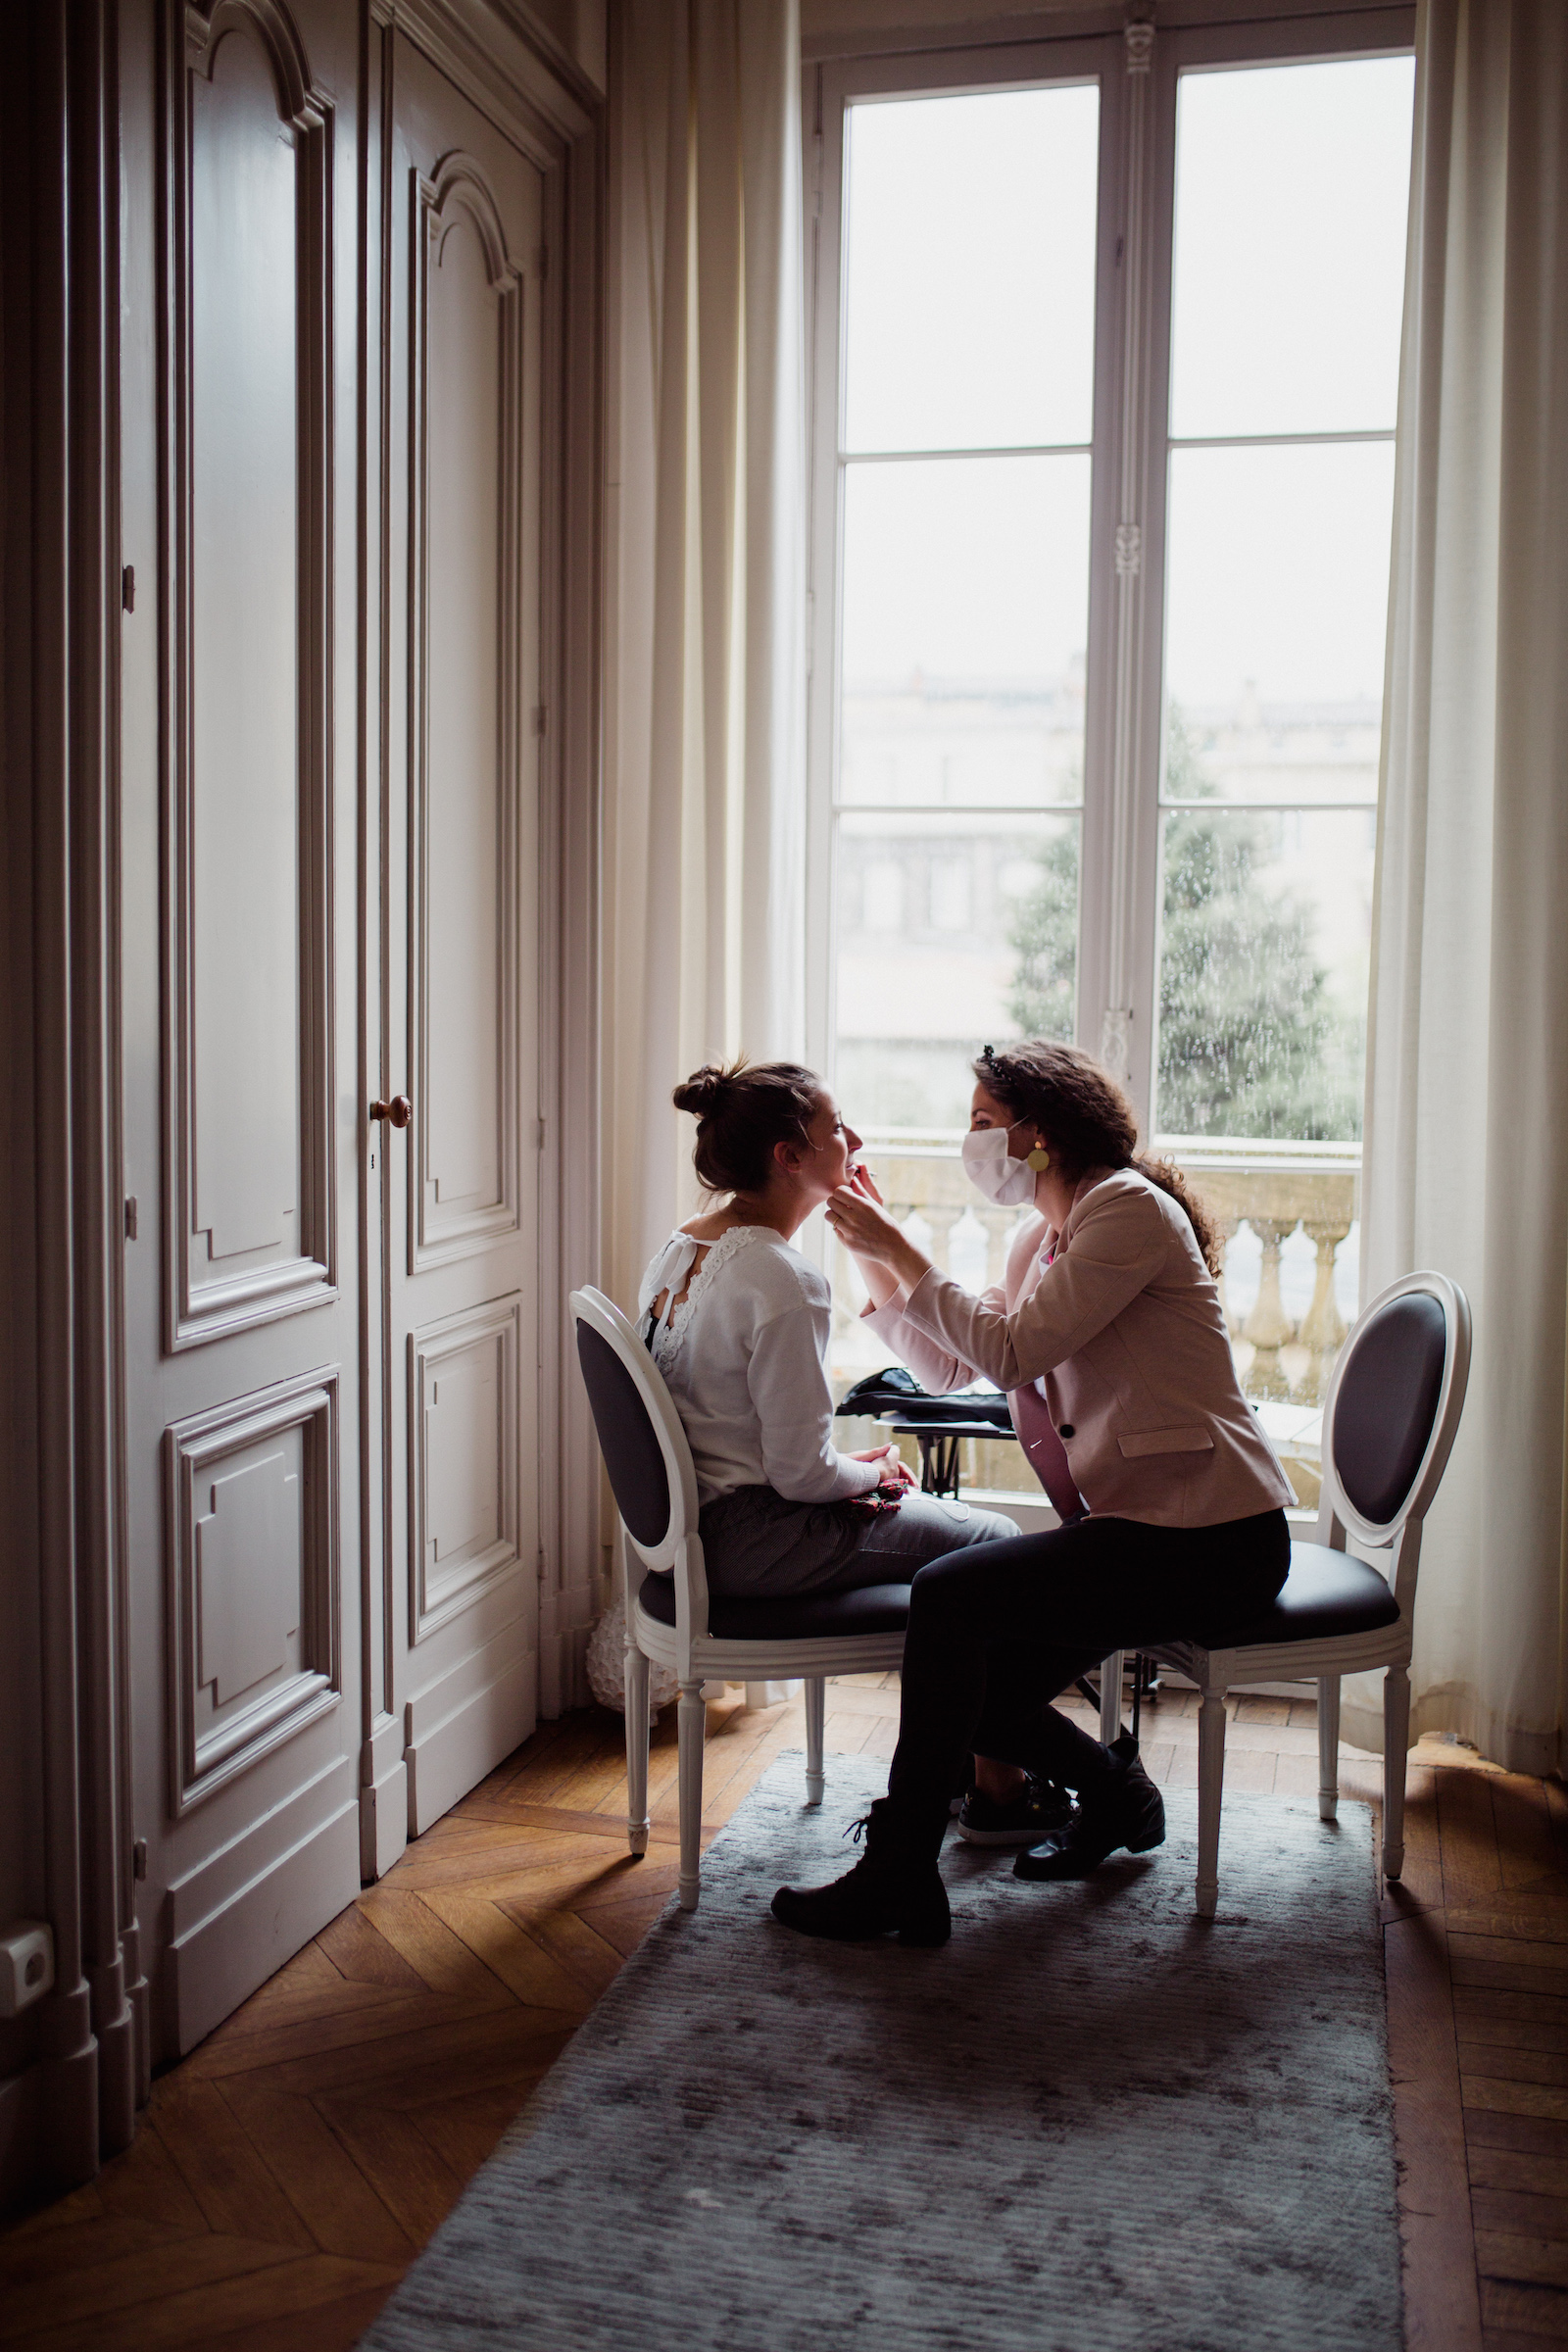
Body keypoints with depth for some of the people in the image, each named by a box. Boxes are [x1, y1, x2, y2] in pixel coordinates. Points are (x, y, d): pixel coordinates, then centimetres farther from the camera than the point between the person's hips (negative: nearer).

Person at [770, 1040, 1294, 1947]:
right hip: (1138, 1527, 9)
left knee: (950, 1595, -21)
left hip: (1209, 1541, -9)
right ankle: (1117, 1794, 25)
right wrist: (873, 1253, 9)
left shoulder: (1129, 1209, -13)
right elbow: (951, 1367, 14)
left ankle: (896, 1879, -12)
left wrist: (902, 1252, -13)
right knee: (971, 1682, 0)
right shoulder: (1042, 1238, 15)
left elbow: (1009, 1351, -22)